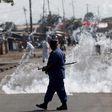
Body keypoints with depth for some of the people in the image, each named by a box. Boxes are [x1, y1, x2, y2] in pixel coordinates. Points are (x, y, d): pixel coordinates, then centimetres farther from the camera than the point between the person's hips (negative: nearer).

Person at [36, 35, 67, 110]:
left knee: (60, 90, -3)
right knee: (50, 89, 13)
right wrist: (47, 68, 15)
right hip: (57, 75, 11)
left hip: (56, 75, -11)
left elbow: (51, 64, -21)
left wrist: (45, 68, -3)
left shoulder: (55, 53, -20)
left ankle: (64, 105, 4)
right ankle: (45, 104, 17)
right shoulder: (60, 51, 14)